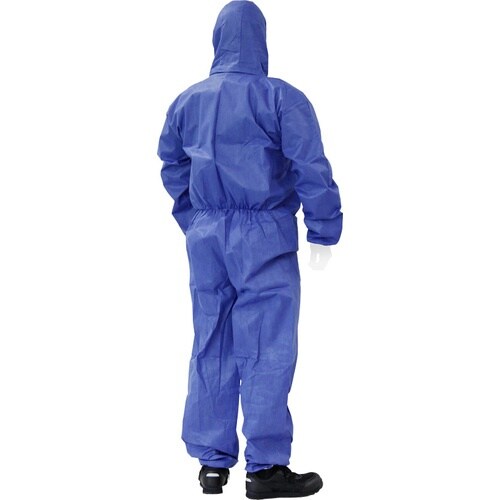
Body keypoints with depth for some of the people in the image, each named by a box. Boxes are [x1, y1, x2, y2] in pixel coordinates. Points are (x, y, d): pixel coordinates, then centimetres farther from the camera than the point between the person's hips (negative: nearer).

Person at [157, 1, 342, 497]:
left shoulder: (186, 102, 9)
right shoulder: (280, 98, -9)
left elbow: (173, 169, 19)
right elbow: (312, 171, -11)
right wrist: (323, 232, -3)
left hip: (206, 238, 6)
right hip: (265, 239, -5)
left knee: (210, 347, 11)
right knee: (266, 350, -2)